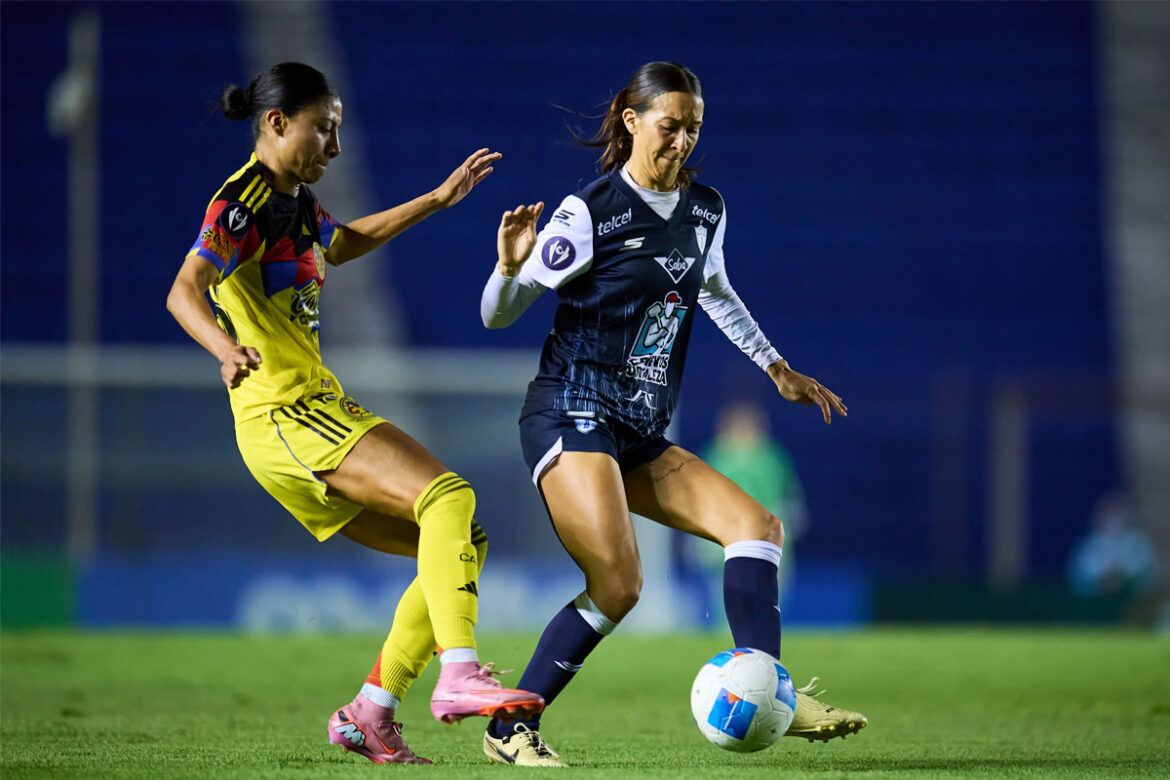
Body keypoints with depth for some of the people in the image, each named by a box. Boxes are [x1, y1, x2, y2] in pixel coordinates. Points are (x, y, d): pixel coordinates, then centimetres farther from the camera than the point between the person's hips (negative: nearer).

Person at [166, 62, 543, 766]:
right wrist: (227, 350, -46)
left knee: (460, 545, 7)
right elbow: (185, 292, -26)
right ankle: (461, 674, -37)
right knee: (448, 496, -26)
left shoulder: (294, 201, 17)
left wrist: (438, 199, 37)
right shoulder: (242, 204, -12)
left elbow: (342, 245, 39)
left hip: (320, 408, 10)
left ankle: (370, 713, 7)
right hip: (283, 417, -10)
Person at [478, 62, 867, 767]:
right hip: (574, 413, -8)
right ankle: (510, 729, -12)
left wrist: (777, 368, 32)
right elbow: (498, 316, -6)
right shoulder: (590, 212, -10)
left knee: (758, 525, -4)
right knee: (618, 583, -21)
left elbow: (714, 293, 32)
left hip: (642, 437, 8)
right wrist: (511, 266, -27)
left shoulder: (705, 211, 10)